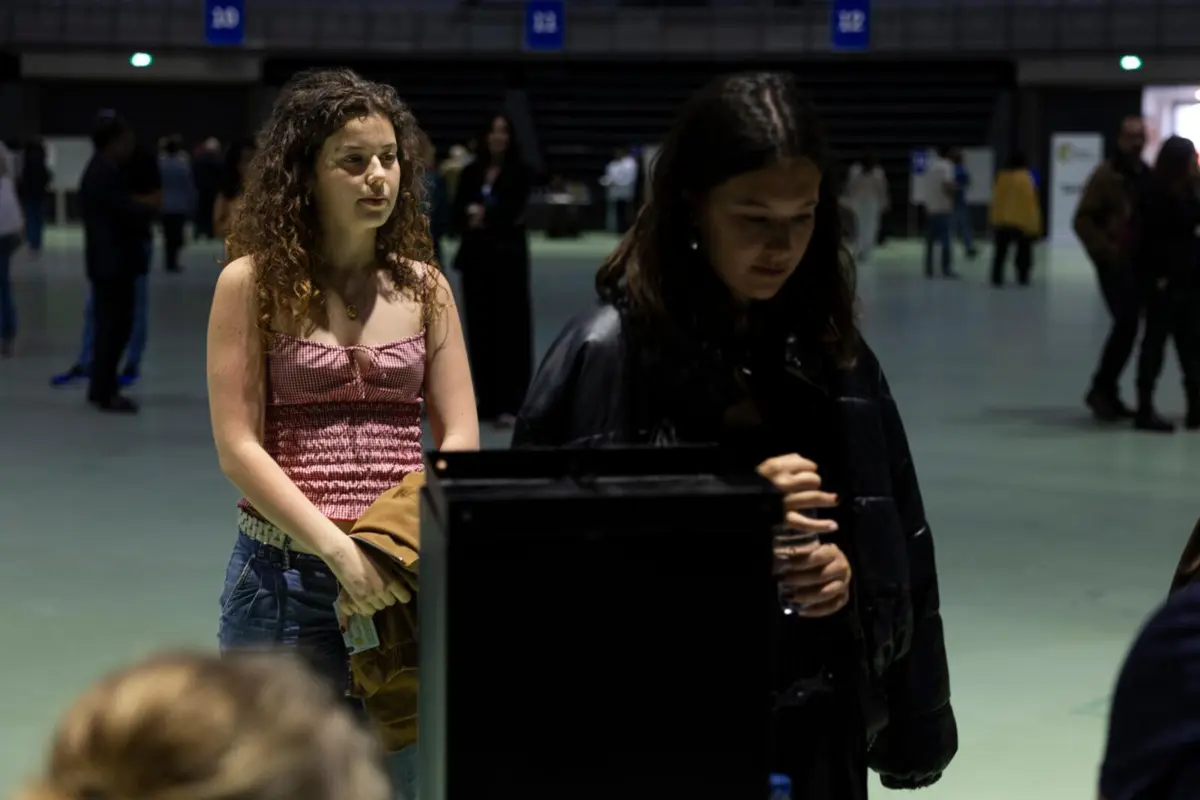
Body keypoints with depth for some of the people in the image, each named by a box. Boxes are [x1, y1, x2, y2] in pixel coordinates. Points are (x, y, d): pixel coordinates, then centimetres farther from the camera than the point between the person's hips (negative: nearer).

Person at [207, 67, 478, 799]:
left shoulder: (424, 288, 7)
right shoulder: (255, 283, -3)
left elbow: (460, 436, 3)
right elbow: (239, 446, -8)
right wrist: (338, 548, -18)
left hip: (403, 572, 3)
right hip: (287, 570, -3)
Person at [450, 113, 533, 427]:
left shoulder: (519, 172, -1)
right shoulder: (471, 172, 9)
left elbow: (513, 211, -12)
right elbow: (456, 215, 5)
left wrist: (483, 214, -4)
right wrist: (470, 217, -13)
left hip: (507, 258, -4)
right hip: (475, 258, 4)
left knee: (509, 328, -7)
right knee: (480, 329, 5)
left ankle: (509, 404, -9)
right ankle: (487, 401, 11)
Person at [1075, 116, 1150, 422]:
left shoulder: (1147, 176, 10)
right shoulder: (1106, 175, -8)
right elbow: (1083, 220, -11)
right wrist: (1106, 251, -17)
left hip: (1140, 264, 6)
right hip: (1115, 264, -6)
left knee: (1127, 326, 9)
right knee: (1127, 323, -15)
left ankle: (1106, 392, 19)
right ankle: (1102, 389, -3)